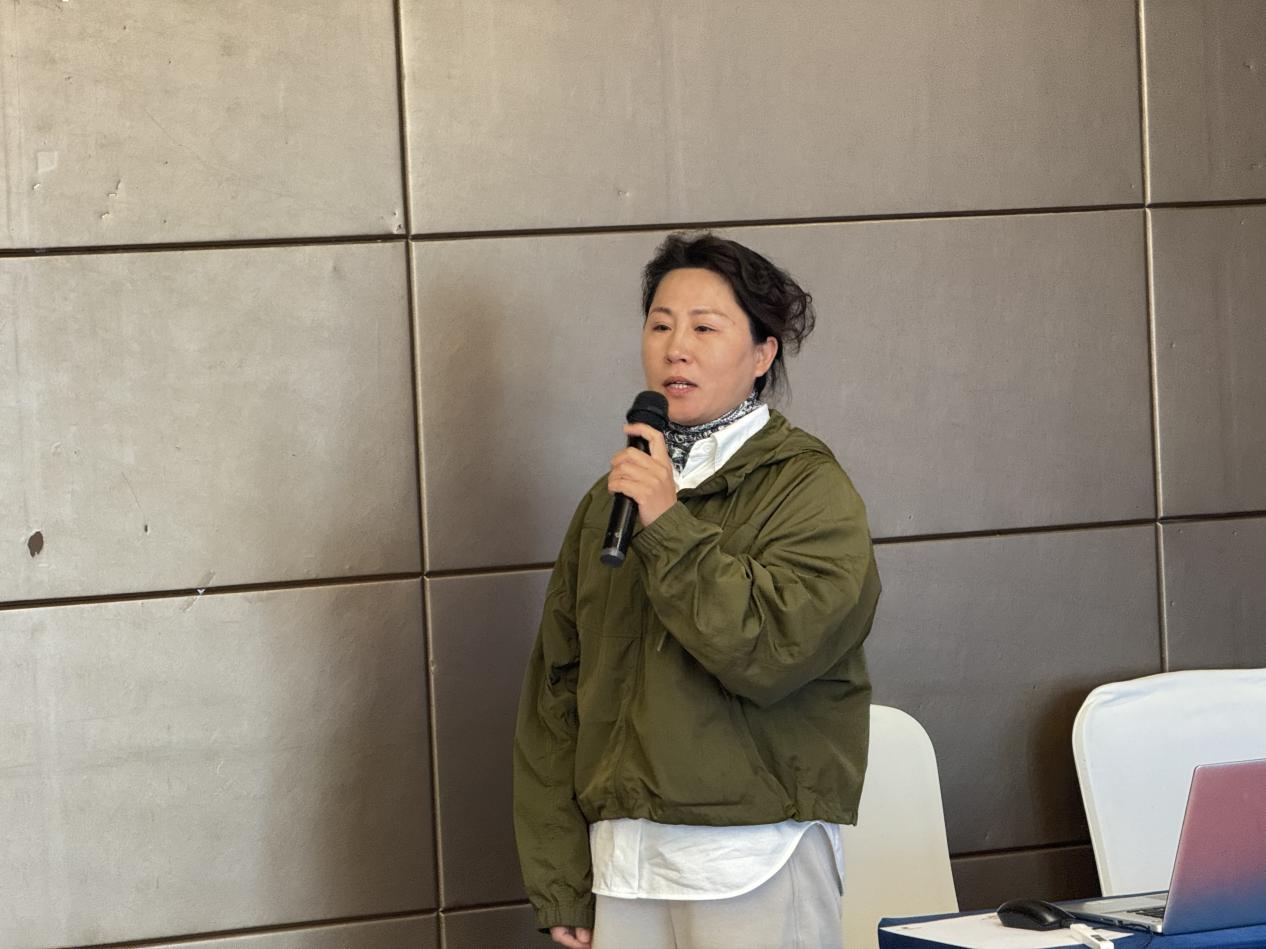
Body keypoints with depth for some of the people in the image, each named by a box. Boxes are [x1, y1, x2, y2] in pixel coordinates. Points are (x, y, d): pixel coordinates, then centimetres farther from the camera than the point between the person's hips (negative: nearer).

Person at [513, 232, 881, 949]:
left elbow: (774, 652, -18)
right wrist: (559, 880, 4)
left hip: (758, 859, -4)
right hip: (624, 856, 4)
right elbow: (556, 691, 10)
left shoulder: (810, 489, -2)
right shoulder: (612, 500, 13)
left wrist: (669, 527, -17)